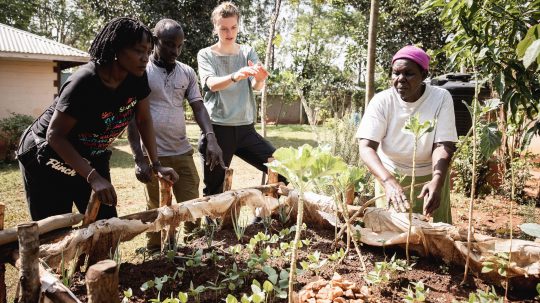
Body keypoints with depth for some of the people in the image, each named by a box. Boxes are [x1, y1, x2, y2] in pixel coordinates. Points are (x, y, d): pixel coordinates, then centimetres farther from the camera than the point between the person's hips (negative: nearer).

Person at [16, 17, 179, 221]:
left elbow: (144, 120, 0)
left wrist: (156, 164, -7)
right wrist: (93, 177, -31)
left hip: (91, 158, 6)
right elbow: (55, 135, -25)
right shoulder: (84, 83, -30)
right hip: (48, 158, -6)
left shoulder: (137, 77, -13)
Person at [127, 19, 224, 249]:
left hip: (183, 152, 4)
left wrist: (211, 140, -14)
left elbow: (198, 108, 4)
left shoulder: (187, 73, 8)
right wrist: (139, 158, -13)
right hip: (153, 155, -3)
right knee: (157, 211, 8)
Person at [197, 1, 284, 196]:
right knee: (213, 190, 5)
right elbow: (212, 84, -18)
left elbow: (256, 87, -8)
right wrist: (235, 76, -39)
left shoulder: (248, 52, 8)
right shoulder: (205, 55, 2)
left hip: (245, 128, 2)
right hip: (217, 129, -2)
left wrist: (260, 79, -32)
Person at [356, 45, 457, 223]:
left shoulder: (441, 98, -15)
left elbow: (443, 145, -20)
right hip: (390, 176, 0)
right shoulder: (382, 101, -17)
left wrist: (437, 181, -40)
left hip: (430, 177, 0)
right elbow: (366, 147, -26)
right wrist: (389, 181, -43)